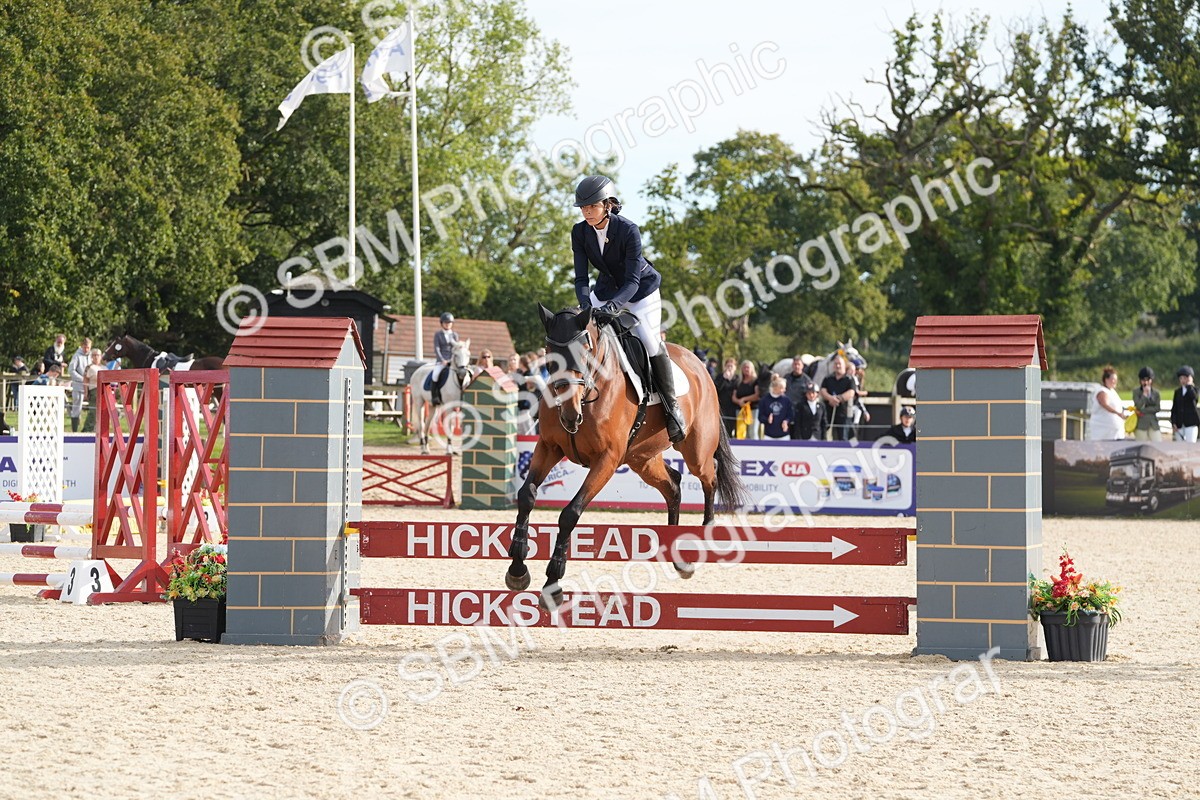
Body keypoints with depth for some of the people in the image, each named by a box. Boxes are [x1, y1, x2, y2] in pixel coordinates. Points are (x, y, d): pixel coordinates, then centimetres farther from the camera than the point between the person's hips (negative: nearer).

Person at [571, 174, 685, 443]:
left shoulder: (628, 231, -28)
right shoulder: (580, 232, -14)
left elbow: (633, 281, -30)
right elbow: (581, 277, -15)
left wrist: (613, 305, -47)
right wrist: (586, 305, -35)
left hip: (641, 291, -5)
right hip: (607, 289, 5)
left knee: (651, 342, -14)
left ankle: (671, 406, -1)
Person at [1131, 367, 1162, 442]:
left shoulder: (1155, 393, 8)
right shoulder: (1136, 392, 2)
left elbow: (1157, 408, -2)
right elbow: (1139, 406, -10)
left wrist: (1143, 411, -8)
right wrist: (1144, 394, -11)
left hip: (1153, 423, 2)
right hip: (1141, 424, -2)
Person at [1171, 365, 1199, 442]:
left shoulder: (1193, 390, 3)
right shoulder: (1177, 392, 13)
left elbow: (1192, 396, -23)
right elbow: (1174, 409, 10)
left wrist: (1189, 385, -11)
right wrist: (1173, 423, -1)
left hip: (1190, 424, -4)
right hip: (1179, 424, 4)